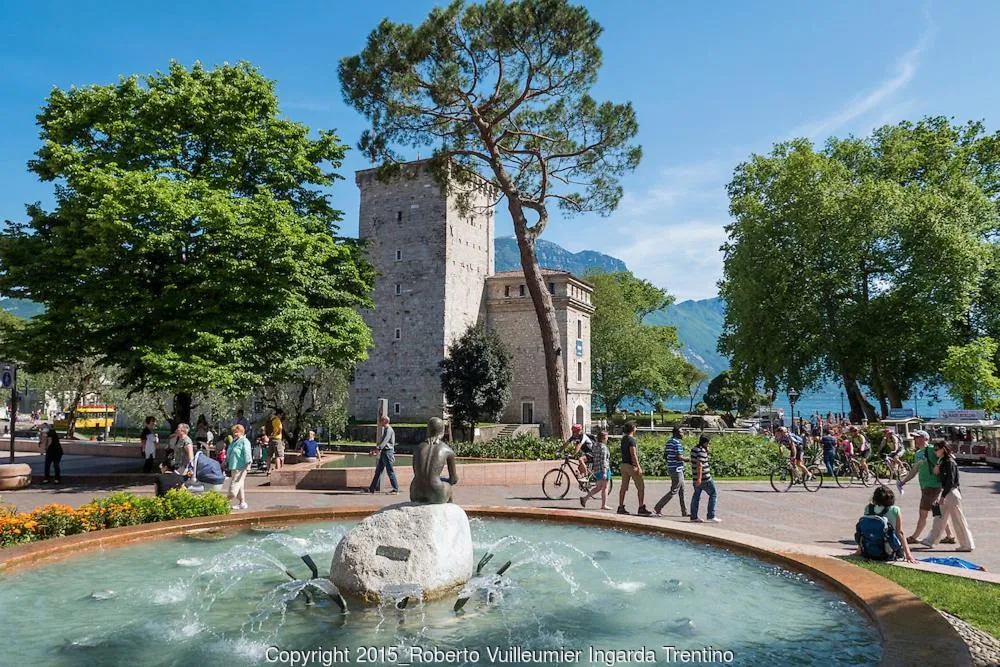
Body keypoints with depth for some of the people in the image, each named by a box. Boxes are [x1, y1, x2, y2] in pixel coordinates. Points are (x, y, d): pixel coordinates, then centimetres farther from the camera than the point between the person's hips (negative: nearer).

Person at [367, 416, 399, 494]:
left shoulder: (389, 430, -12)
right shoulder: (385, 429, 17)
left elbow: (385, 441, -25)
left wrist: (378, 448, -34)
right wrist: (376, 449, 22)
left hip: (388, 452, -10)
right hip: (384, 452, 10)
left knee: (390, 471, -5)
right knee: (378, 470, 10)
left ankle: (396, 489, 0)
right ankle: (373, 488, 15)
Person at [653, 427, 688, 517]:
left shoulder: (668, 442, 12)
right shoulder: (677, 443, -17)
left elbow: (664, 456, 15)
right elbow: (679, 457, -23)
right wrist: (687, 458, -8)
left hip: (671, 468, 10)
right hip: (677, 469, -10)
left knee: (682, 490, 15)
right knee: (673, 491, -4)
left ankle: (684, 511, 21)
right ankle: (657, 508, -4)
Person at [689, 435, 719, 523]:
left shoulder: (694, 450, 12)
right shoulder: (702, 451, -17)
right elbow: (699, 464, -25)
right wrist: (699, 478, -27)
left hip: (696, 477, 9)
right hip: (704, 478, -9)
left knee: (696, 495, 10)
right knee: (713, 494, 2)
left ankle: (694, 516, 11)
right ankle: (711, 516, 2)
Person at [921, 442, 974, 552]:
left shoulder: (950, 462, -16)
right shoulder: (942, 462, 11)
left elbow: (950, 481, -20)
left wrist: (943, 495, -19)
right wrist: (937, 472, -4)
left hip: (951, 493, -10)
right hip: (946, 492, 10)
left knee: (958, 520, -1)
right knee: (940, 518, 13)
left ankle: (967, 545, 8)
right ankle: (931, 540, 19)